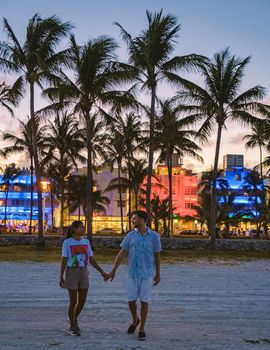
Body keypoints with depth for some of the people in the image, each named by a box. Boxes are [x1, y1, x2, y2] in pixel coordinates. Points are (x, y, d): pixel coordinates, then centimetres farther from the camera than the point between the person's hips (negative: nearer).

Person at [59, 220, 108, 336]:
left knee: (82, 300, 5)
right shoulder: (67, 242, -5)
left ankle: (73, 319, 30)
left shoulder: (86, 242, 8)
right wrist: (61, 277, -11)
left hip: (83, 273, 5)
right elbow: (64, 261, -6)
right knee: (74, 301, -4)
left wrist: (102, 272, 2)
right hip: (71, 273, -5)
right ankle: (72, 327, 11)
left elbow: (91, 260, 9)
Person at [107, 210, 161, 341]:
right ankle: (135, 320, 34)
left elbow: (157, 256, 2)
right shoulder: (130, 235, 0)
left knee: (144, 301, 1)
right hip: (133, 274, 2)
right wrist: (113, 270, -6)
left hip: (147, 274, -2)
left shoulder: (154, 236, -5)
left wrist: (158, 274, 4)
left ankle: (141, 328, 14)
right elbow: (122, 253, -1)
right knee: (131, 300, 6)